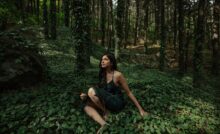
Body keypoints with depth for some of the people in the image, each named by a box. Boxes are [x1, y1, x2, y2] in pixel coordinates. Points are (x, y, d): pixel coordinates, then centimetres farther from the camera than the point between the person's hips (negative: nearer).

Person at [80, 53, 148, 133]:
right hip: (107, 103, 7)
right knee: (87, 107, -15)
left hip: (117, 104, -7)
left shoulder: (117, 75, -14)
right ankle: (104, 124, -30)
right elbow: (99, 93, 10)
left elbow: (129, 93, -8)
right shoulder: (102, 75, 5)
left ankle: (106, 112, -5)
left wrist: (140, 109, -6)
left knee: (91, 90, -21)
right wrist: (86, 96, -8)